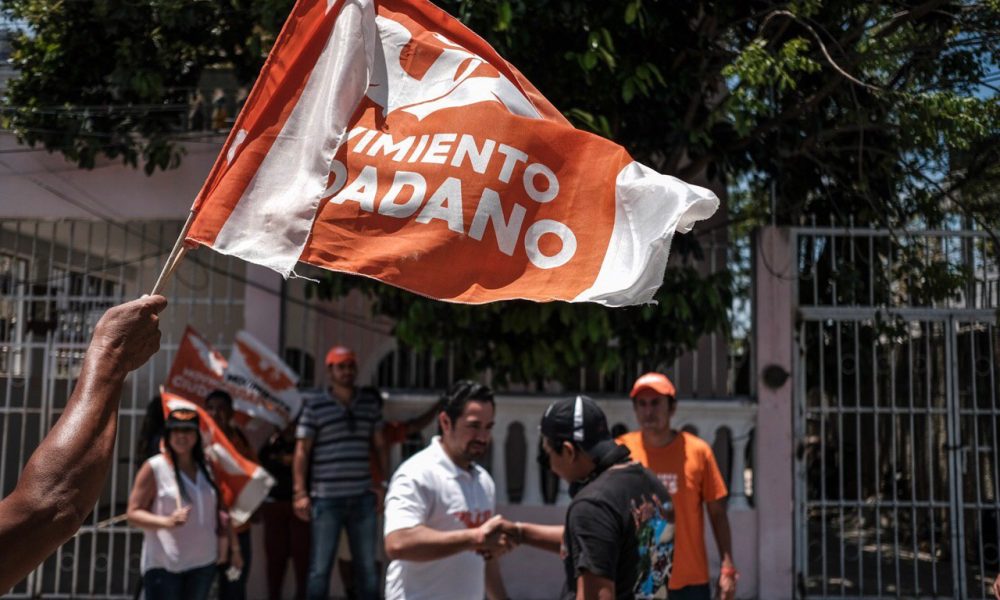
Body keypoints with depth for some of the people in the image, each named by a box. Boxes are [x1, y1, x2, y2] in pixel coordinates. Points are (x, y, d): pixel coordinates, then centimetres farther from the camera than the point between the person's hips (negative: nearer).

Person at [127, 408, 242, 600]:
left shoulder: (207, 468, 9)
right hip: (163, 565, -5)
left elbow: (218, 512, 16)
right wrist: (167, 521, -26)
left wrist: (233, 547, 9)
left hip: (203, 563, 5)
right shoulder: (154, 468, -7)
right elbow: (133, 514, -9)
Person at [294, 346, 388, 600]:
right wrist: (300, 493, -11)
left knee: (367, 566, 11)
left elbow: (379, 445, 13)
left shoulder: (370, 402, 8)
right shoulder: (315, 405, -3)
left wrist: (388, 482, 5)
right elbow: (302, 451, -4)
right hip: (326, 498, -3)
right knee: (320, 567, 4)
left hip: (363, 497, 3)